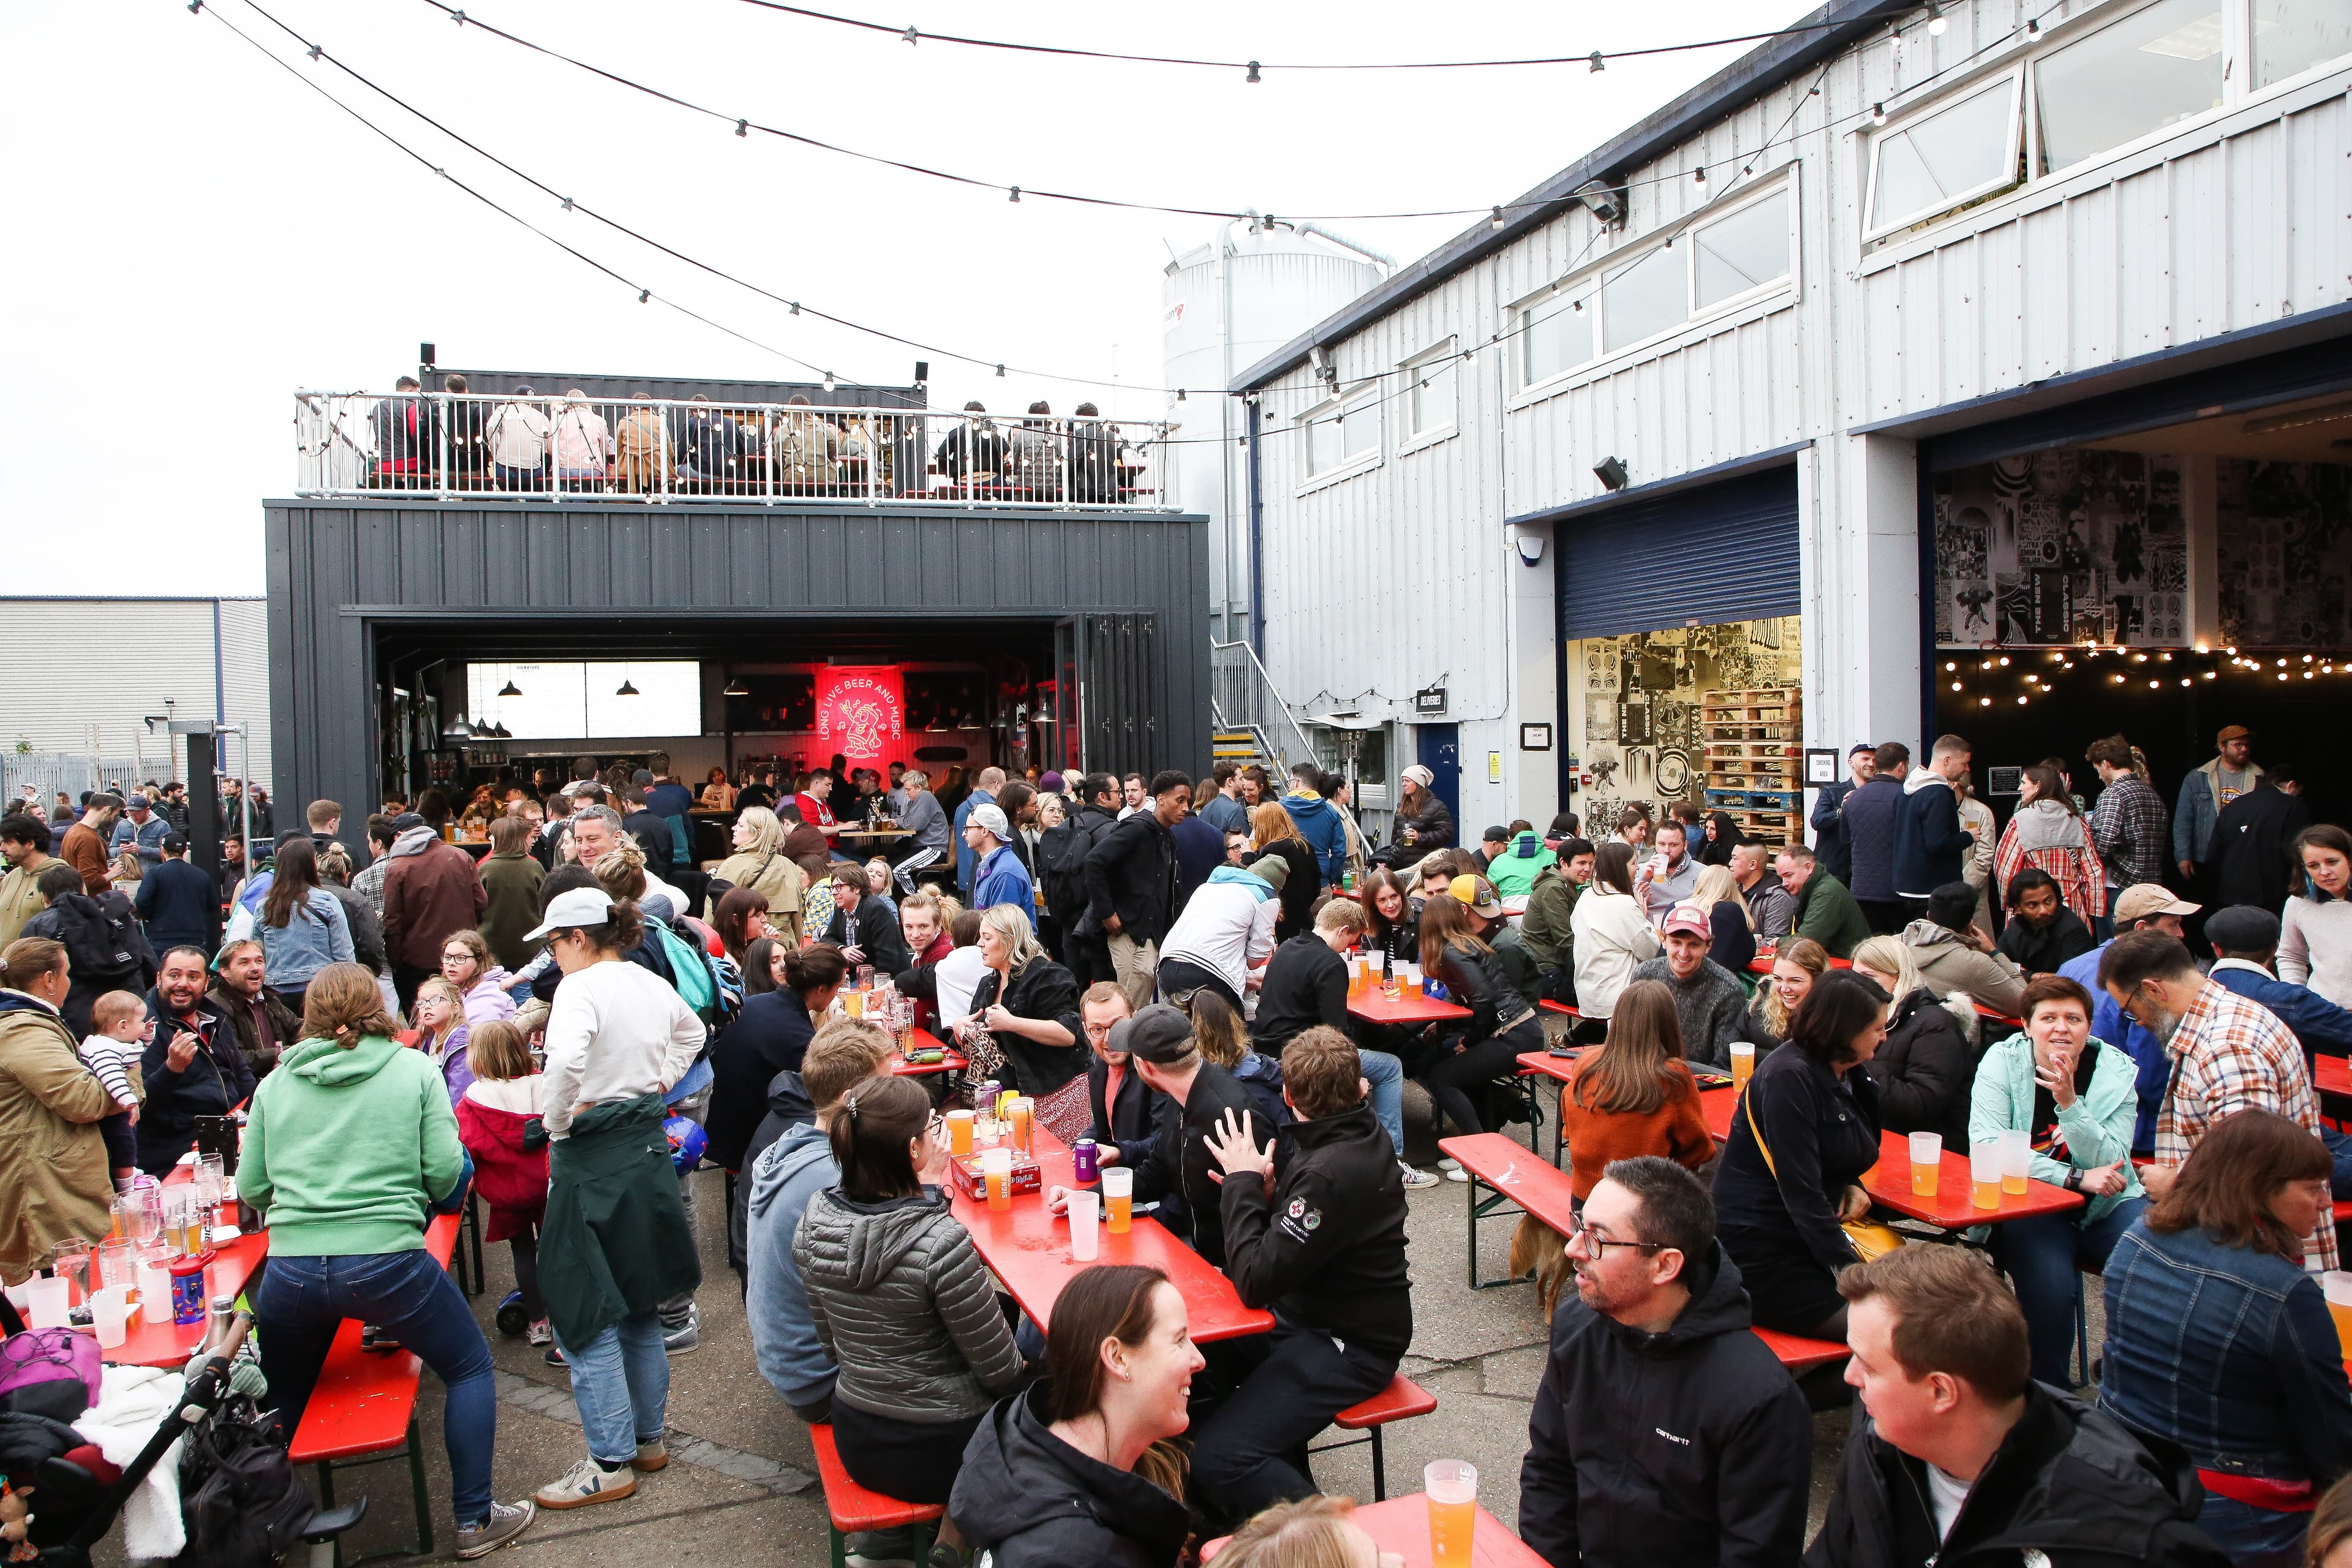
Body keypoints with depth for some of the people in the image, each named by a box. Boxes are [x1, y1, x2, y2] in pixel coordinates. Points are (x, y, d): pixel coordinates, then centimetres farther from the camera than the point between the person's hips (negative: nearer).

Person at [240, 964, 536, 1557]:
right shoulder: (414, 1069, 2)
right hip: (387, 1261, -3)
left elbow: (250, 1188, 11)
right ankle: (475, 1519, 19)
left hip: (291, 1272, 3)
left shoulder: (274, 1084, 9)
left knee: (281, 1397, 28)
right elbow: (445, 1171, -4)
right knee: (470, 1369, 18)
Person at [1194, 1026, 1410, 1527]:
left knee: (1218, 1459, -22)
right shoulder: (1360, 1134, 2)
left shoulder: (1332, 1172, -29)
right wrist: (1263, 1189, -9)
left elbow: (1256, 1282, -28)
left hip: (1348, 1346, -10)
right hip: (1312, 1316, 10)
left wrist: (1244, 1182, -18)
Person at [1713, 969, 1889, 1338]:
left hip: (1820, 1229, 9)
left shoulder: (1847, 1075, 10)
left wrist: (1853, 1186, -1)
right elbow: (1800, 1192, -21)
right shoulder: (1789, 1077, -17)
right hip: (1761, 1252, -9)